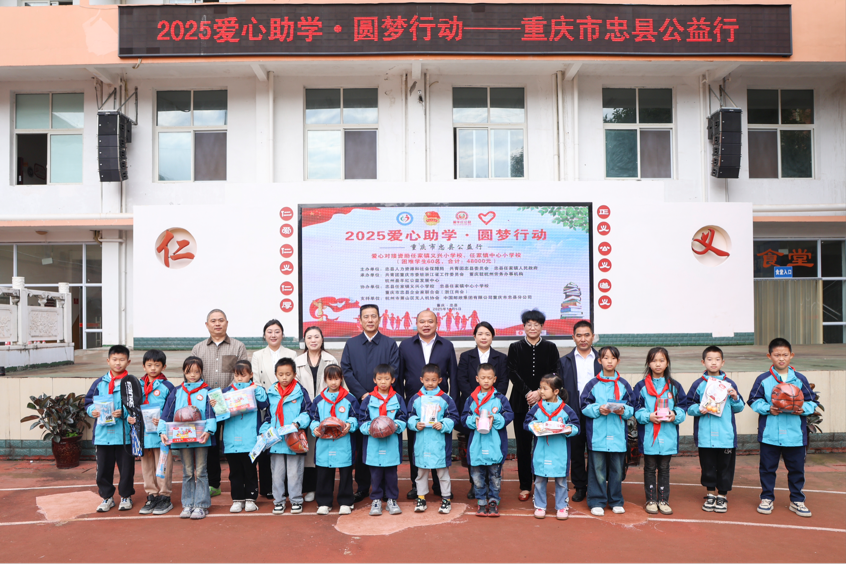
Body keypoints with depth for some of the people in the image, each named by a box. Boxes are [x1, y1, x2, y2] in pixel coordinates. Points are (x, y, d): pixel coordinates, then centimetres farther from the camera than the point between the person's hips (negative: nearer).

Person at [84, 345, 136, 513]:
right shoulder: (100, 383, 7)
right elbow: (88, 403, 12)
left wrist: (124, 413, -18)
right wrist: (92, 410, -8)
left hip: (124, 434, -3)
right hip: (103, 434, 3)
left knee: (126, 467, 6)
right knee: (103, 468, 10)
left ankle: (126, 496, 23)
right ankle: (107, 497, 25)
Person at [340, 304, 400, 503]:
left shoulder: (390, 344, 5)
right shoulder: (351, 344, 10)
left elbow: (394, 373, -2)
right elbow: (346, 371, 2)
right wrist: (362, 394, -9)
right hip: (359, 402, 2)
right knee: (360, 446, 6)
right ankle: (362, 486, 17)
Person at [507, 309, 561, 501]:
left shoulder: (550, 347, 6)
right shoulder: (515, 347, 6)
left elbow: (554, 374, -1)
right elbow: (513, 373, -2)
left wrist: (539, 392, -14)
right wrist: (527, 393, -14)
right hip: (521, 403, 0)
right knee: (523, 446, 4)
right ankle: (525, 486, 12)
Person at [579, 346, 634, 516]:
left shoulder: (624, 385, 7)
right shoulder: (592, 384, 2)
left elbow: (631, 409, 8)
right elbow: (585, 407, 1)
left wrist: (623, 410, -12)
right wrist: (598, 409, -15)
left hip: (618, 436, 2)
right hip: (597, 436, -2)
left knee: (617, 469, 9)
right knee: (597, 470, 1)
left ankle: (616, 501, 23)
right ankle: (597, 502, 11)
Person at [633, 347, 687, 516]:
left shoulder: (674, 386, 7)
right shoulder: (641, 386, 0)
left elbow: (682, 407, 6)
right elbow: (636, 409, -2)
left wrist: (675, 415, -14)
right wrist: (648, 416, -18)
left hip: (668, 436, 2)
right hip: (648, 435, -1)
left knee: (664, 468, 10)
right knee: (650, 468, 8)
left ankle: (663, 500, 21)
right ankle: (651, 500, 18)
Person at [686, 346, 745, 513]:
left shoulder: (729, 384, 6)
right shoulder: (698, 384, 3)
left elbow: (739, 408, 11)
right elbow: (689, 407, 4)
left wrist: (735, 398, -8)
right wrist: (699, 409, -15)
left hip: (726, 435, 0)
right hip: (705, 435, 0)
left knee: (725, 466, 5)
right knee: (707, 466, 8)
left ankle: (722, 496, 20)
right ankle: (710, 494, 24)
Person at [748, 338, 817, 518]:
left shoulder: (800, 379, 3)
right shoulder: (763, 380, -1)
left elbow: (812, 402, 7)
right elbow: (754, 401, 1)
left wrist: (803, 409, -13)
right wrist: (768, 408, -15)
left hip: (795, 434, 1)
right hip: (769, 434, -1)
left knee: (796, 469, 11)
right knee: (767, 468, 9)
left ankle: (797, 500, 26)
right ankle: (767, 498, 22)